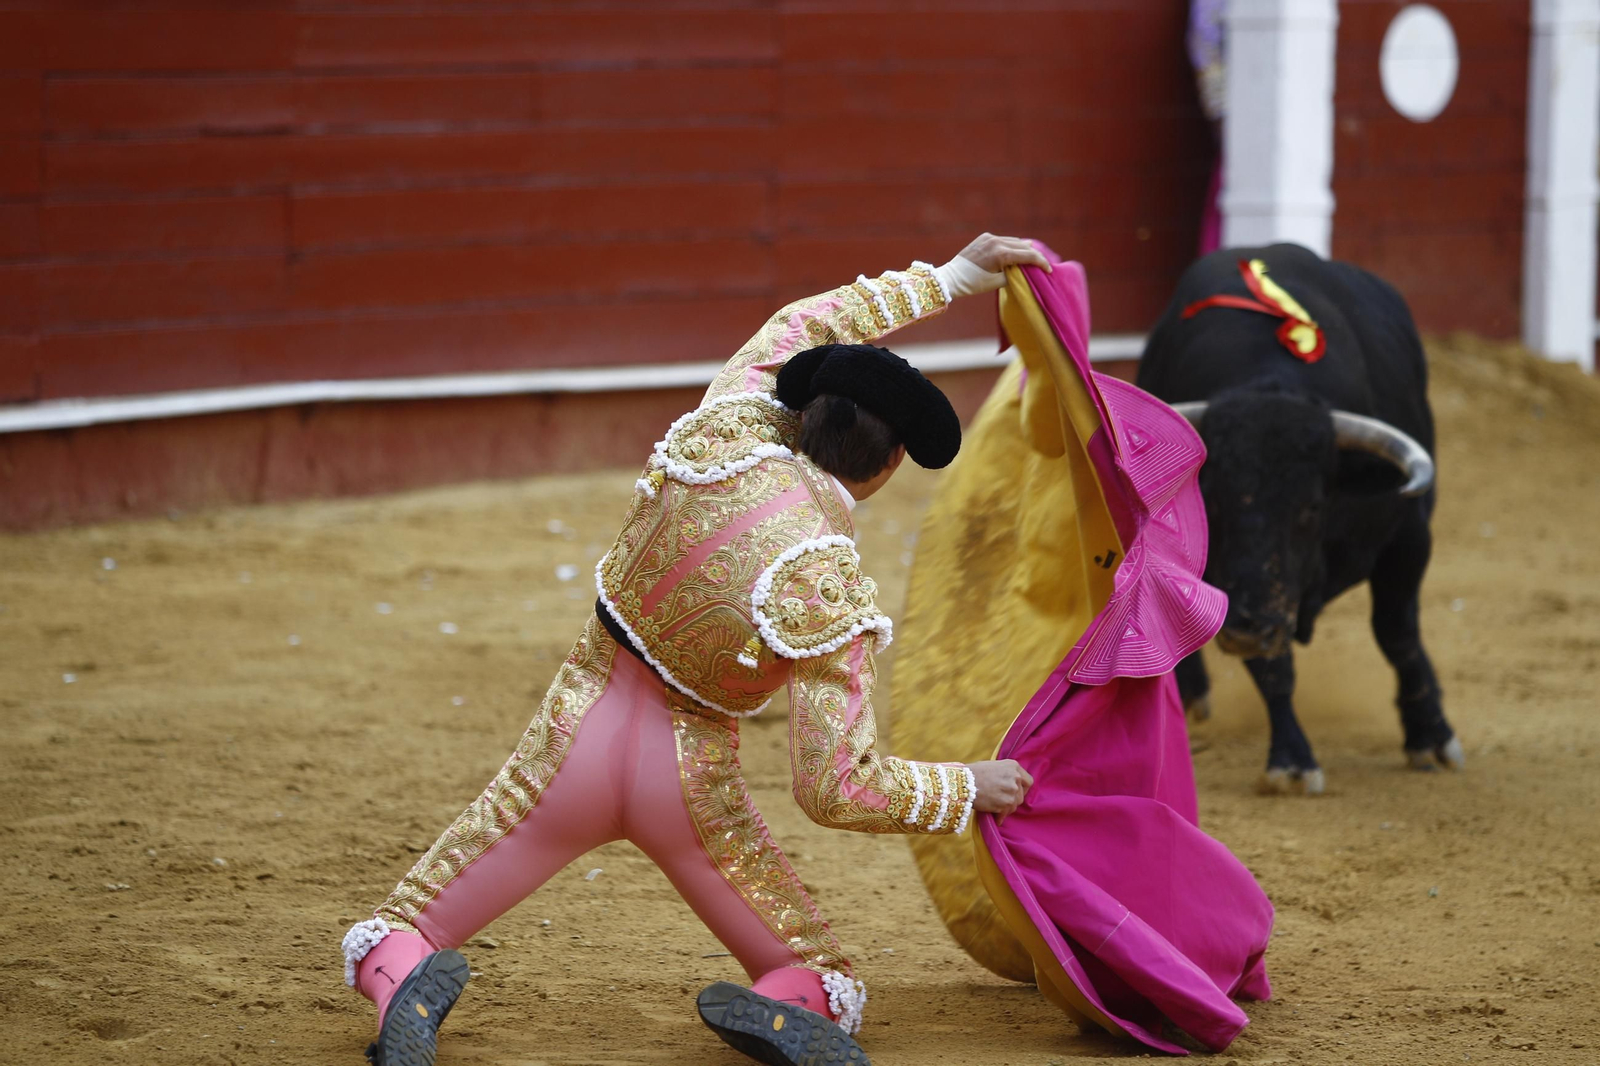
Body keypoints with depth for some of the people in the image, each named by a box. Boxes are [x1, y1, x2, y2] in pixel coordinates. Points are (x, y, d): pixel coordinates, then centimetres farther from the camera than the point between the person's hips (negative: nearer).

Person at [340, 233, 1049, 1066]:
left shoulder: (723, 432, -11)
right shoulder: (831, 597, -20)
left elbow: (801, 326, 11)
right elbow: (839, 792, -19)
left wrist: (952, 277, 18)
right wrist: (969, 790, -5)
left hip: (580, 738, 3)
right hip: (685, 780, -3)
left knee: (389, 938, 13)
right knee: (821, 978, 19)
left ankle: (403, 982, -27)